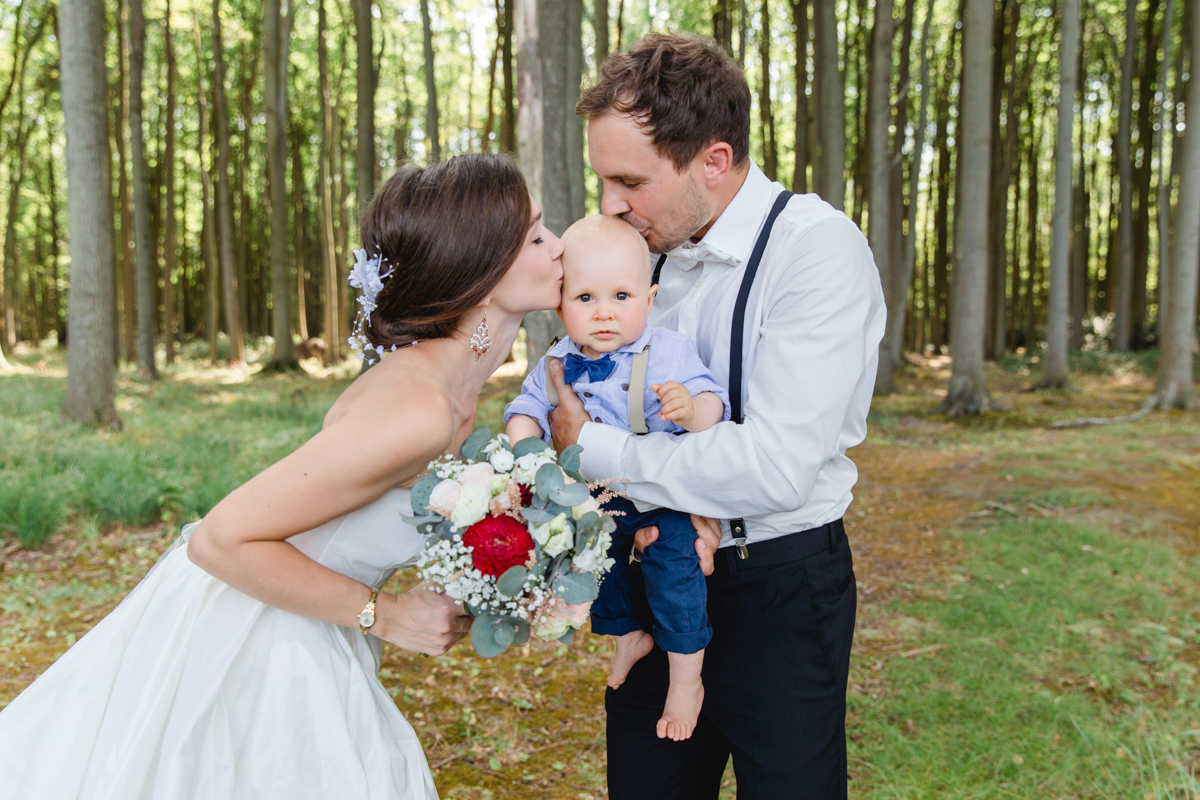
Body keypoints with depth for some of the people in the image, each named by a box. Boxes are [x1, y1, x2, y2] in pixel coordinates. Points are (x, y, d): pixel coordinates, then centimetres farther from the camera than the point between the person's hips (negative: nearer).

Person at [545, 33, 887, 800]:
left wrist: (591, 448, -18)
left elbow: (776, 469, -28)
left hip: (778, 588, -6)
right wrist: (665, 496, -16)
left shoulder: (819, 249, -19)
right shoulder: (654, 247, 3)